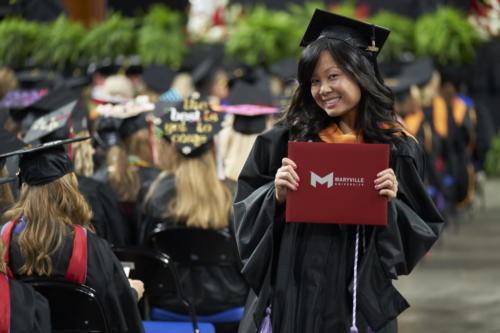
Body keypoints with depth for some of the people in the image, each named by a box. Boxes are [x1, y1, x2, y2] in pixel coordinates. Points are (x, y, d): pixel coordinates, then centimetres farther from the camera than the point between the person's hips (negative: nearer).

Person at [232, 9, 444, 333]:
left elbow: (424, 231, 3)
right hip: (288, 295, 1)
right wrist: (276, 196, -15)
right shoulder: (286, 139, 2)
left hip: (358, 302, -1)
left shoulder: (399, 150, 0)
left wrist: (392, 206, -15)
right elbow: (246, 213, 4)